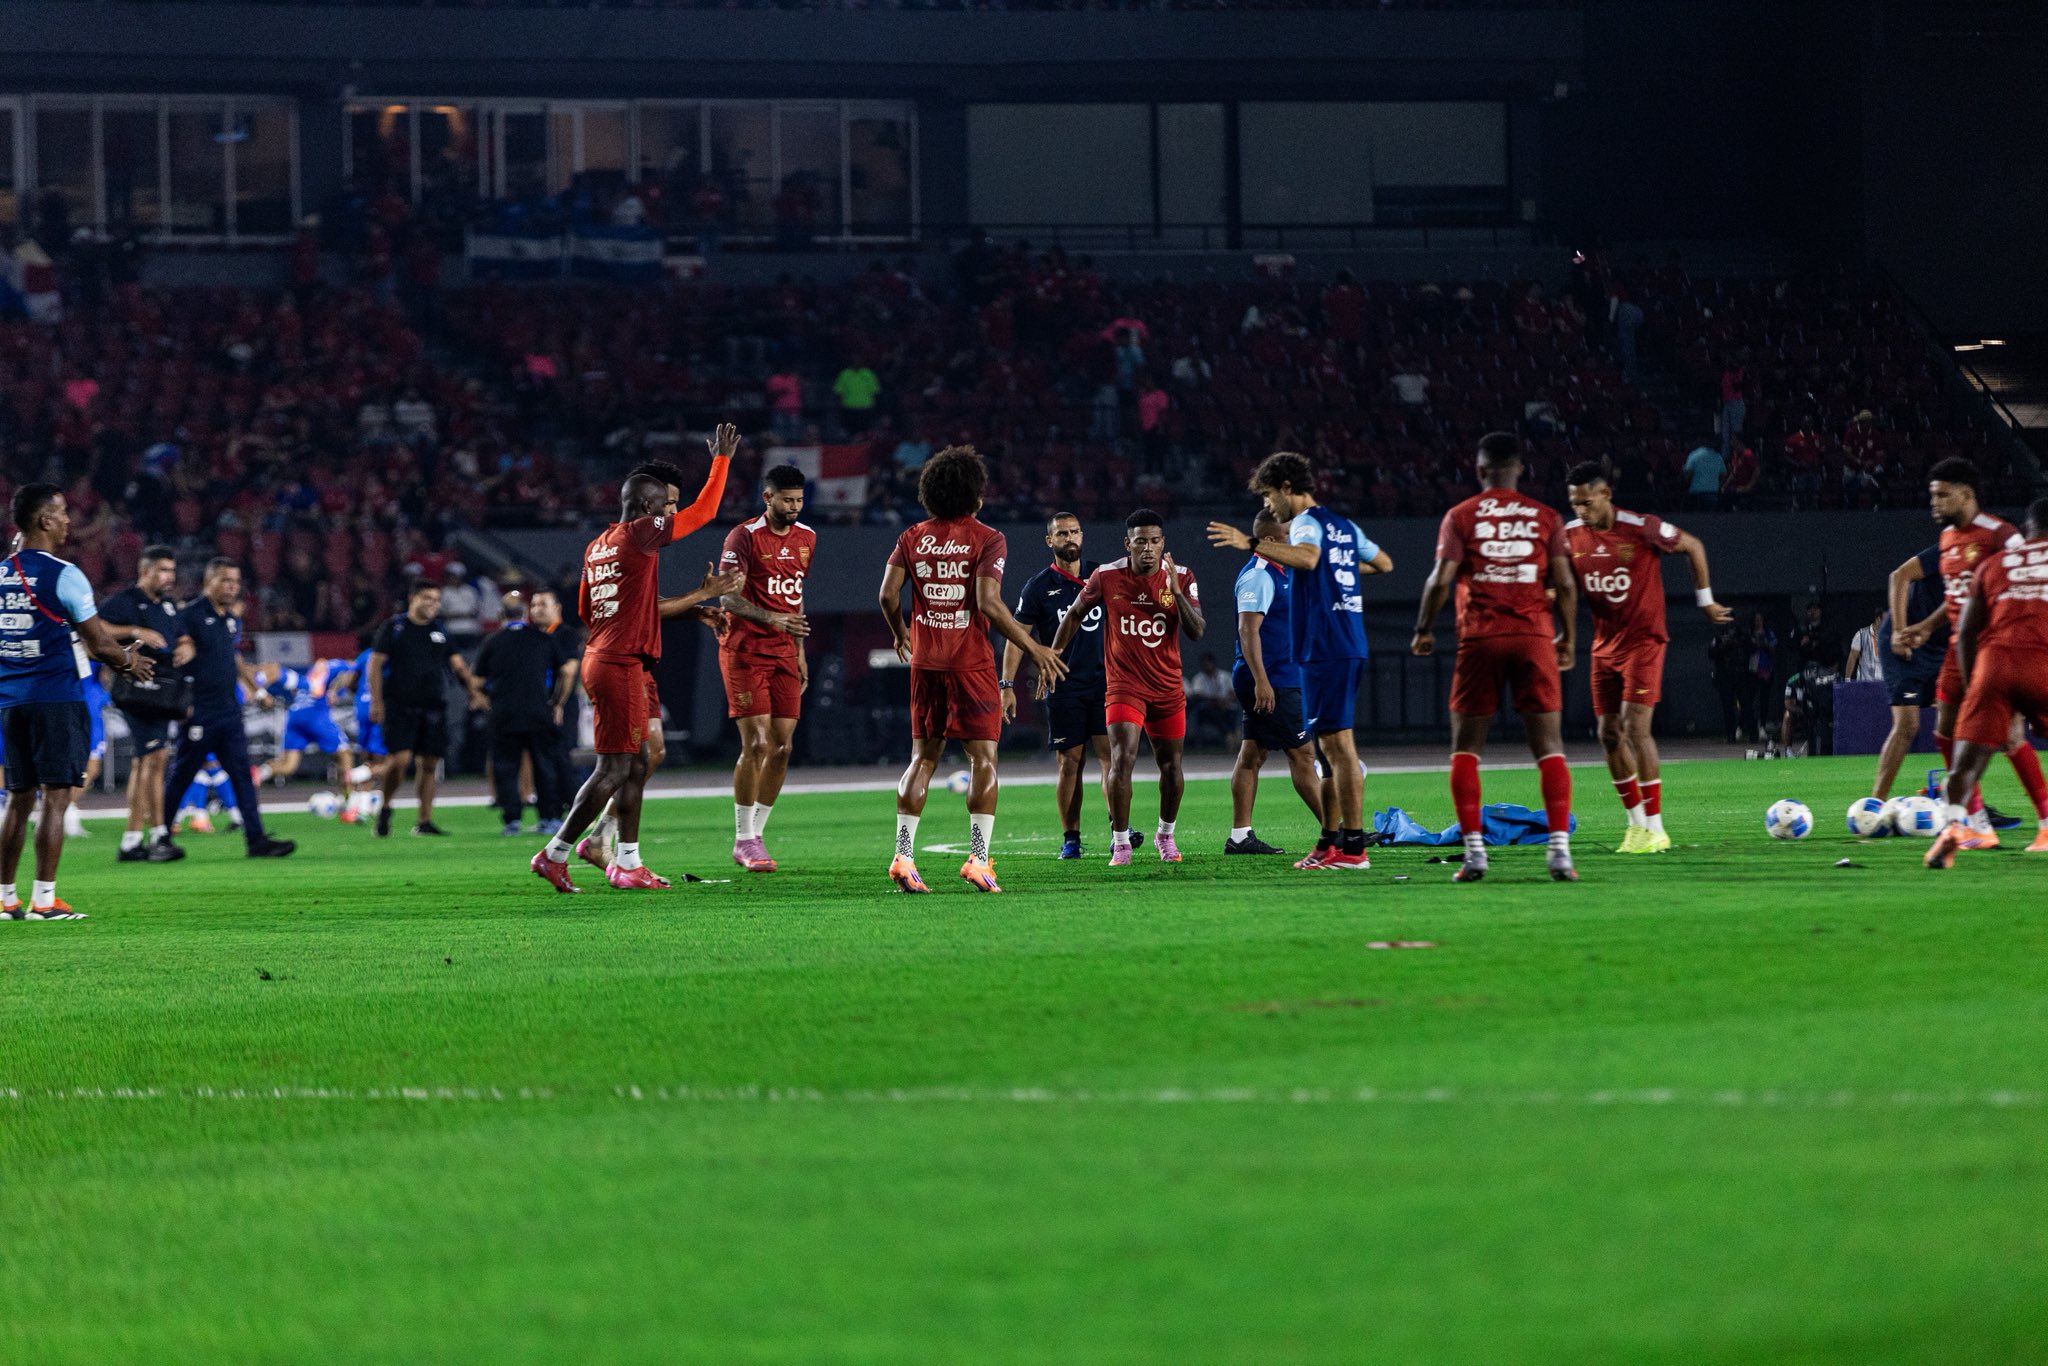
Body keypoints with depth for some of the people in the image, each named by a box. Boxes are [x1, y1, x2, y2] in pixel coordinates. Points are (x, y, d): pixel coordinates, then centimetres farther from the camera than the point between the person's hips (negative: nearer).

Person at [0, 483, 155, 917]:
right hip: (56, 698, -6)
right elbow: (99, 644, -9)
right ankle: (43, 898, -7)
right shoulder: (63, 575, -11)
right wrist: (129, 661, 11)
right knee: (55, 798, -3)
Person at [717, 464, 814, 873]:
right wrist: (772, 618, -29)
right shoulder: (744, 537, -10)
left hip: (783, 654, 6)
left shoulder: (806, 538, 12)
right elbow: (728, 598, -15)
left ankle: (757, 834, 11)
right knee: (755, 744, -11)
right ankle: (743, 840, -4)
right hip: (745, 651, -6)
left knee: (781, 747, 1)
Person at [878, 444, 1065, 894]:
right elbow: (988, 603, -16)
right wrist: (1032, 648, -8)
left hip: (925, 662, 5)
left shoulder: (913, 537, 6)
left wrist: (900, 634, 20)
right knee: (983, 758, 0)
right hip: (971, 662, -4)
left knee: (923, 757, 11)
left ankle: (903, 857, 5)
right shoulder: (987, 539, -7)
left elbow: (888, 594, -1)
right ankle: (978, 859, -9)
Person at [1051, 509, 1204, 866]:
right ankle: (1120, 844, -10)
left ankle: (1166, 835, 31)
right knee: (1122, 760, -17)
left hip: (1168, 686, 2)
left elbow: (1196, 632, -10)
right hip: (1123, 685, -2)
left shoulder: (1181, 578, -4)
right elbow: (1076, 613, 9)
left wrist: (1176, 592, -23)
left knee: (1171, 766, 10)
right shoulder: (1106, 576, -7)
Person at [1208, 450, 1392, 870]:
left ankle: (1353, 846, -12)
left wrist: (1251, 544, -34)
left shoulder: (1306, 522, -9)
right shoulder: (1345, 527, 18)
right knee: (1330, 747, 15)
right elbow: (1384, 563, 28)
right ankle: (1330, 842, 20)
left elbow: (1307, 557, -31)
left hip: (1324, 649, -10)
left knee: (1338, 744, -10)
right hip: (1349, 647, 10)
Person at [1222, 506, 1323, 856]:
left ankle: (1240, 836, 8)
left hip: (1278, 680, 10)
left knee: (1252, 754, 8)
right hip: (1271, 681, -10)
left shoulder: (1278, 573, 17)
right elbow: (1248, 629, -22)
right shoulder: (1258, 577, -15)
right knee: (1302, 753, -6)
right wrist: (1261, 681, -26)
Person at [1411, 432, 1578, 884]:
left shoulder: (1460, 517, 3)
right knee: (1549, 746, 3)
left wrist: (1424, 630, 10)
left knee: (1466, 748, 8)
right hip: (1534, 636, 1)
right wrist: (1569, 638, 15)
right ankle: (1559, 847, -9)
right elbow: (1565, 584, 3)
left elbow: (1441, 580, -4)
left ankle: (1474, 850, -2)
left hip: (1479, 639, -1)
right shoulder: (1545, 518, 7)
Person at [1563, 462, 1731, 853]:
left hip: (1643, 640, -6)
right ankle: (1636, 823, 17)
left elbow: (1693, 547, -1)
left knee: (1635, 726, -15)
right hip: (1604, 644, 6)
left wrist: (1706, 601, 4)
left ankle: (1655, 829, -11)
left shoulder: (1640, 528, -15)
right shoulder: (1571, 535, -1)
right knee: (1609, 734, 4)